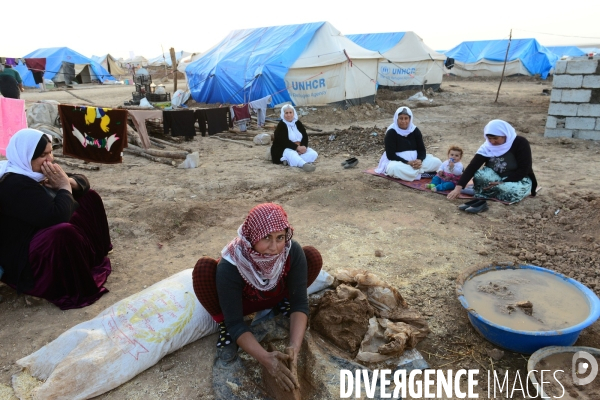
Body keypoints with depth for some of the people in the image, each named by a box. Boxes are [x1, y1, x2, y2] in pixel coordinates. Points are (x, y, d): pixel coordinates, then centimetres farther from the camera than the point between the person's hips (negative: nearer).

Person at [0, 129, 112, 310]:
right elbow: (57, 217, -37)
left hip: (49, 232, 11)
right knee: (64, 233, -42)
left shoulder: (38, 171, 2)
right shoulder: (16, 185, -28)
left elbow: (82, 182, 6)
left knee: (89, 197, 11)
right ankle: (75, 291, -23)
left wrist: (67, 181, -16)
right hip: (23, 255, -11)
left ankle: (94, 257, 14)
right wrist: (63, 186, -23)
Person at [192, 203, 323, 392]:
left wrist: (294, 347, -43)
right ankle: (223, 327, -4)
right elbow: (236, 323, -34)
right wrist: (266, 358, -48)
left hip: (275, 296, 2)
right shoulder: (229, 266, -38)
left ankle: (283, 302, 7)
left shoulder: (293, 252, -33)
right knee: (203, 268, -34)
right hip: (240, 303, -2)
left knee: (313, 256, -22)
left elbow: (300, 303, -28)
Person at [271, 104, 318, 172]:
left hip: (299, 148, 6)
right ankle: (304, 164, -70)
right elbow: (284, 141, -20)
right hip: (283, 150, -6)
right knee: (291, 154, -40)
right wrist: (297, 147, -29)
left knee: (313, 154, -17)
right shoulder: (281, 126, -8)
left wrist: (304, 147, -19)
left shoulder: (298, 123, 10)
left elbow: (305, 136, 3)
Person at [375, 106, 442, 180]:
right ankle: (422, 173, -25)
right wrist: (408, 163, -25)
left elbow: (422, 149, 2)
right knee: (395, 168, -40)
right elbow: (390, 155, -16)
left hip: (415, 161, 4)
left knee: (437, 162, -13)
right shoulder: (391, 132, -11)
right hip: (398, 162, -4)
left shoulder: (415, 130, 3)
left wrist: (419, 160, -22)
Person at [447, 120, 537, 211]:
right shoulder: (487, 147, -10)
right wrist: (458, 187, -32)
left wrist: (502, 183, -28)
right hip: (497, 178, 3)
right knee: (479, 174, -27)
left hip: (520, 180, -3)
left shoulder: (520, 143, -19)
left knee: (510, 190, -38)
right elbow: (472, 166, -21)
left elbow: (523, 170, -19)